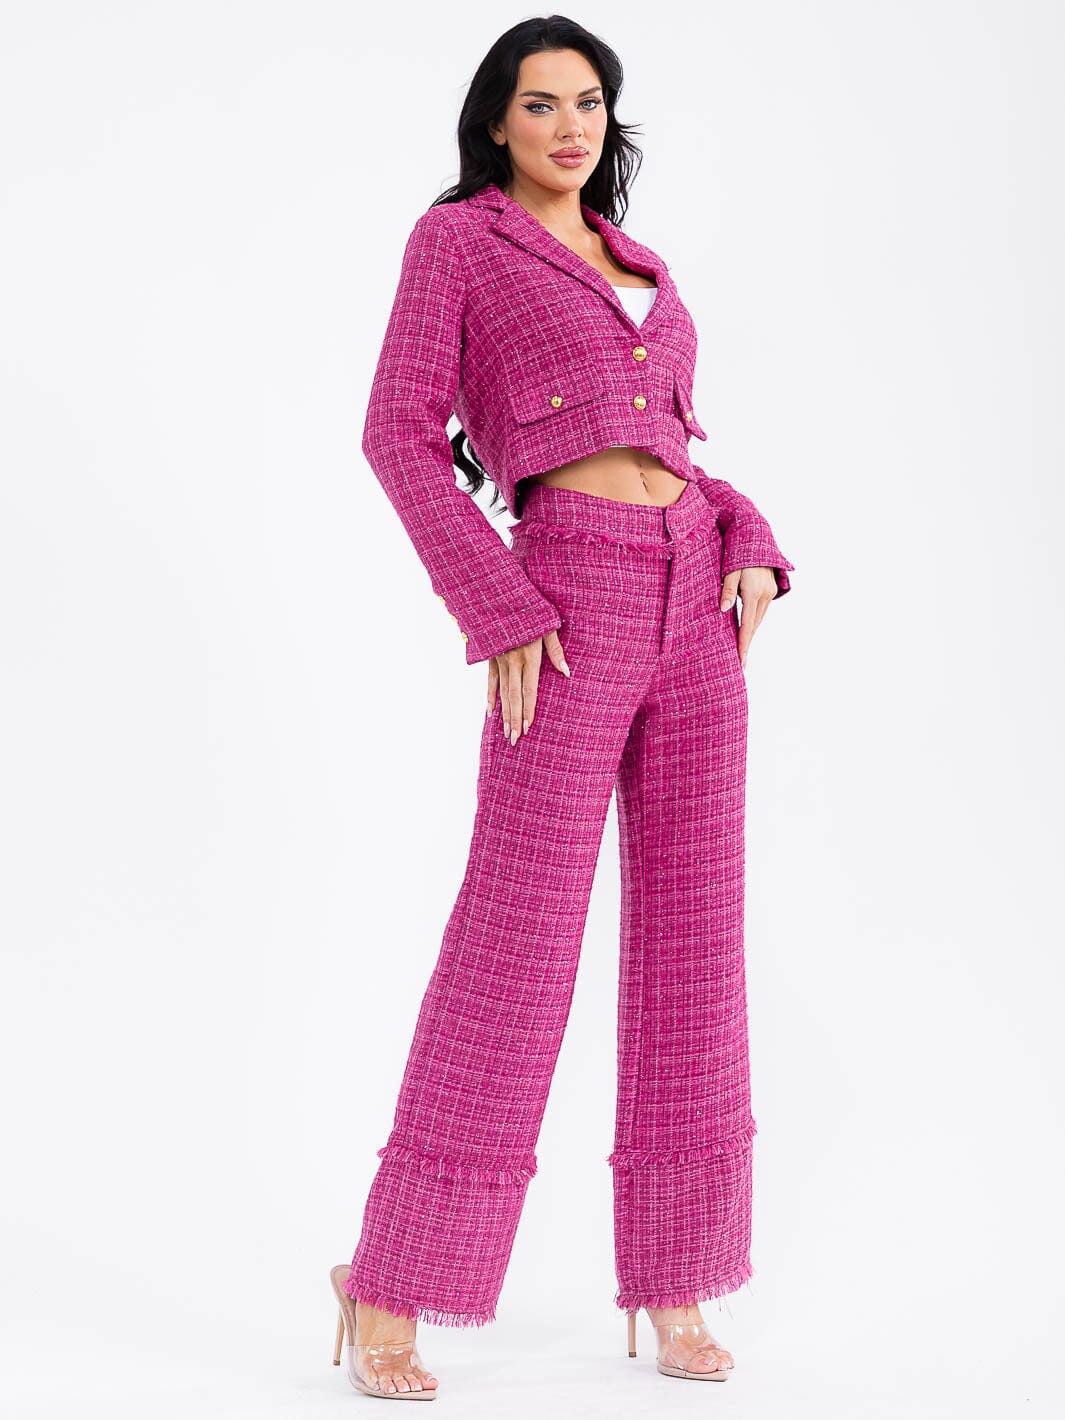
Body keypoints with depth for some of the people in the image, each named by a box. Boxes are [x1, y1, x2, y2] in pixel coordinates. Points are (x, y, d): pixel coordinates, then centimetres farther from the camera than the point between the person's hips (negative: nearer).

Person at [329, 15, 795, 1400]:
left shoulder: (636, 269, 21)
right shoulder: (454, 238, 3)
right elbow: (400, 433, -5)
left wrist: (748, 545, 3)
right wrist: (497, 612, -15)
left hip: (691, 602, 6)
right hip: (572, 600, -6)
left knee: (690, 935, 3)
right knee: (518, 944, -9)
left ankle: (674, 1290, 11)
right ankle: (387, 1291, 1)